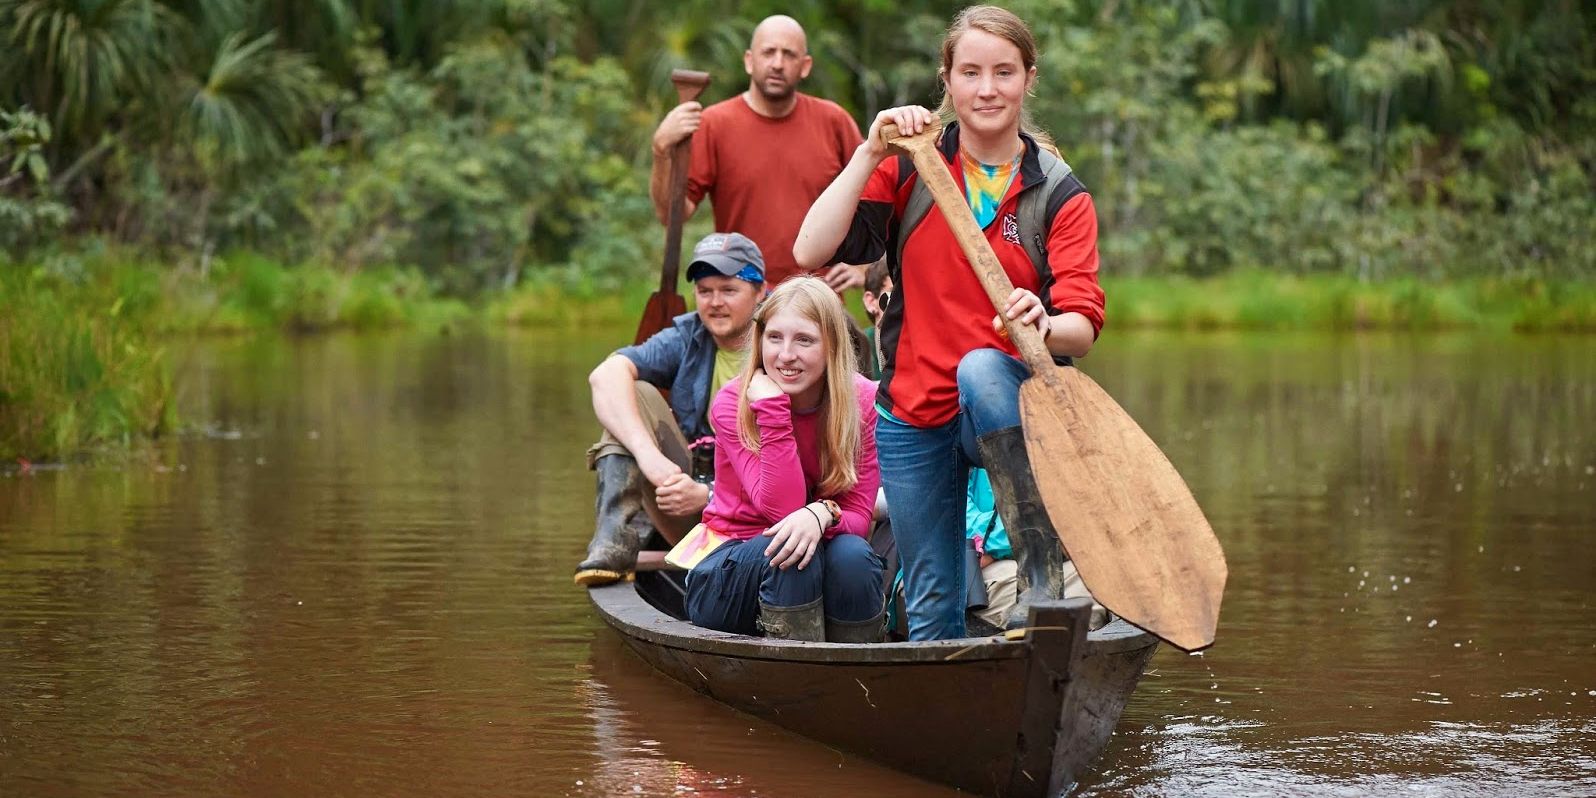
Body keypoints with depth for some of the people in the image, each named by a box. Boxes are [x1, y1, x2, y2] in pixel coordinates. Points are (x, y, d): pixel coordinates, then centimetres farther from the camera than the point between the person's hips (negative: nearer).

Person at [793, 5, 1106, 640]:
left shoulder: (1060, 195, -4)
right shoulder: (910, 170, 0)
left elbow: (1082, 330, -14)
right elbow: (810, 251, -13)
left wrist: (1043, 326, -37)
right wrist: (870, 154, -18)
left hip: (1011, 412, -2)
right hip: (913, 420, 3)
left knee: (982, 369, -37)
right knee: (931, 615, 4)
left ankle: (1045, 572, -35)